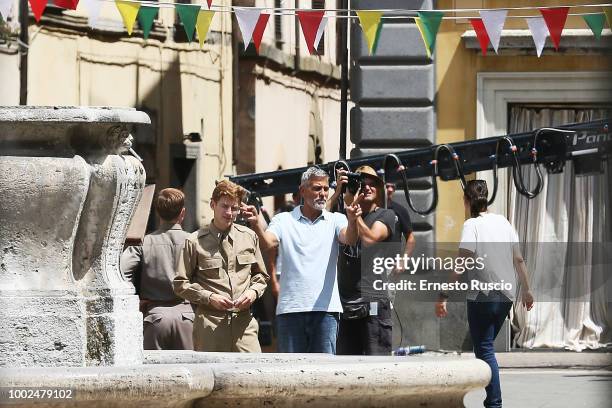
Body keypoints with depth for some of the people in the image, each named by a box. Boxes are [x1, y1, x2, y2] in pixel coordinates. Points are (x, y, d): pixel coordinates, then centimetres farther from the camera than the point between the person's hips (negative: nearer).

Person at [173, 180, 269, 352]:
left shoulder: (249, 237, 13)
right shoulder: (195, 242, 2)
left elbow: (261, 275, 23)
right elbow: (180, 284, 2)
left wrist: (253, 291, 1)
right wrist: (209, 297, -10)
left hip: (243, 321, 3)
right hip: (209, 323, -2)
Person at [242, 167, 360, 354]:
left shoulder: (335, 220, 10)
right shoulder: (284, 221, 8)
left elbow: (349, 239, -9)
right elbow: (268, 242, -9)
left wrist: (352, 221, -33)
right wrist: (257, 224, -32)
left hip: (325, 308, 0)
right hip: (290, 308, 0)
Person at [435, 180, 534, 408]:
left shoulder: (472, 225, -10)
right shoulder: (503, 222, 8)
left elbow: (462, 263, -20)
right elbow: (518, 259, 12)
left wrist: (443, 296, -20)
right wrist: (526, 290, 23)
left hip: (482, 296, -6)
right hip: (507, 295, 6)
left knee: (484, 349, -3)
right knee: (486, 345, 19)